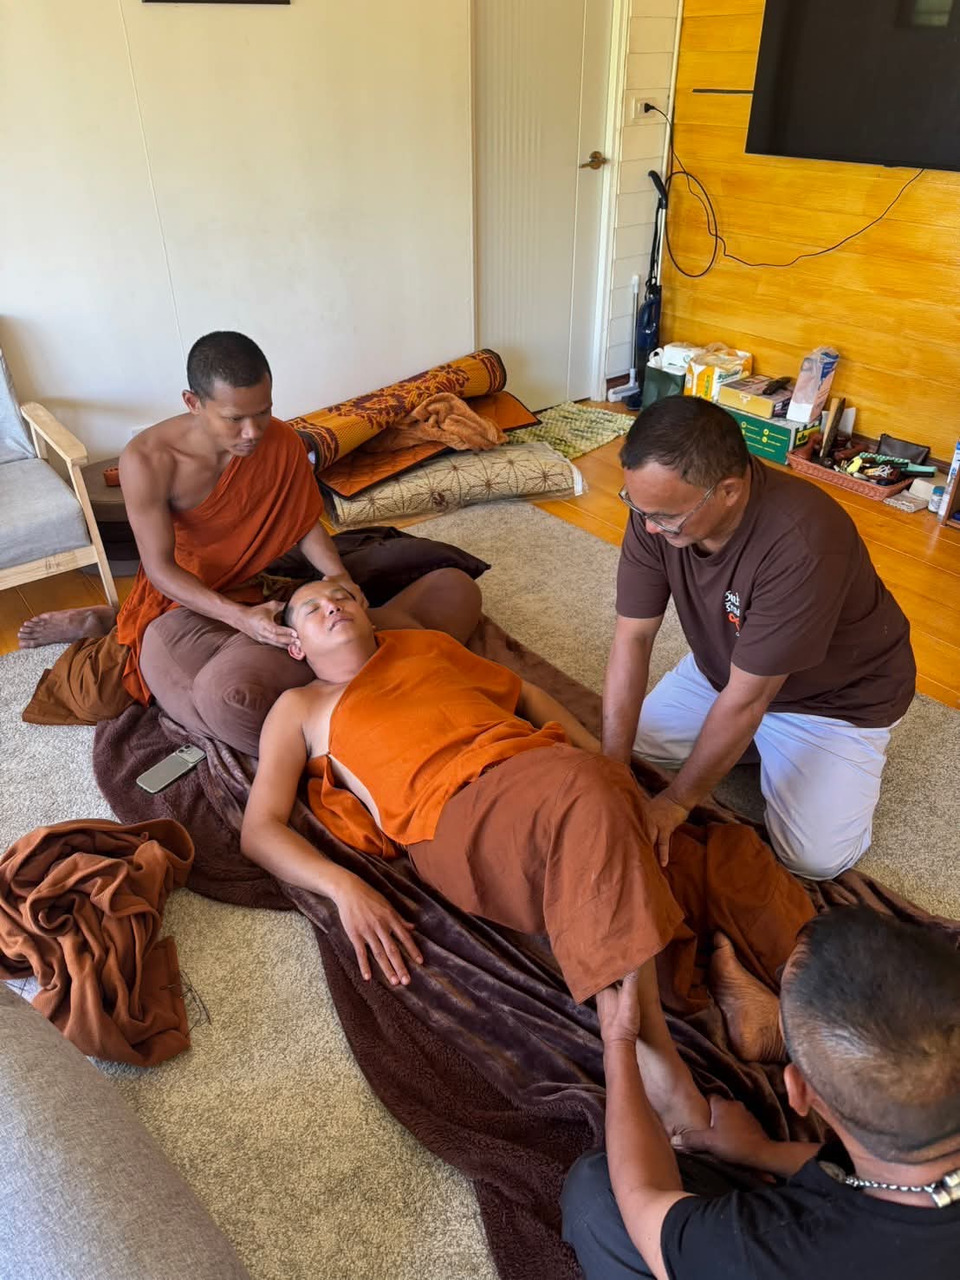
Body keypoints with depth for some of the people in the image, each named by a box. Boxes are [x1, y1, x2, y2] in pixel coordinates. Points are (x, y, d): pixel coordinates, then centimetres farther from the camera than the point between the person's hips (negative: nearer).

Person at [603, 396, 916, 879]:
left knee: (815, 856, -13)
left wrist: (675, 803, -24)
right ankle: (764, 742, 17)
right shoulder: (660, 501, -23)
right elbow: (633, 639, -19)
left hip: (835, 695, -5)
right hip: (725, 665, 5)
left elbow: (747, 699, -32)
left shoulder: (803, 546, -40)